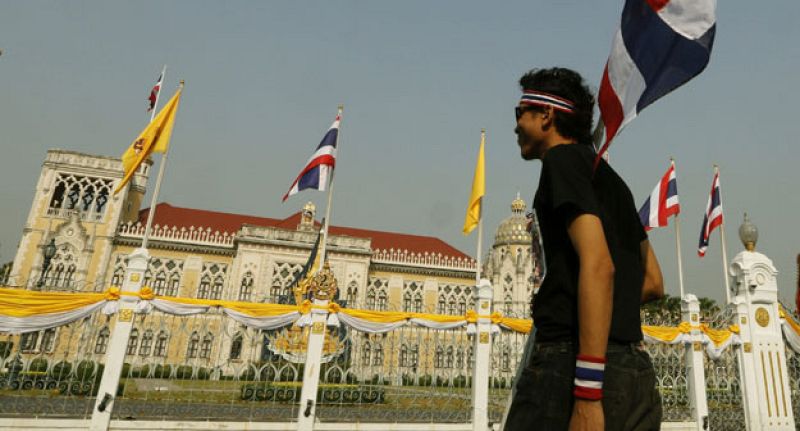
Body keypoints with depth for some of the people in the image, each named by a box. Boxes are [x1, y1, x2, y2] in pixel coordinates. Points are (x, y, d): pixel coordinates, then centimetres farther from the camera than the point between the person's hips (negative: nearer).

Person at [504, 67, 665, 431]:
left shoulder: (562, 159, -4)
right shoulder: (611, 179, 22)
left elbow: (598, 264, -18)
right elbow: (654, 283, 24)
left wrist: (587, 393, -21)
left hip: (571, 362, -9)